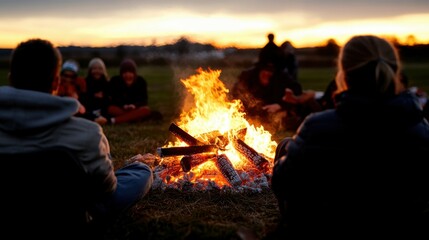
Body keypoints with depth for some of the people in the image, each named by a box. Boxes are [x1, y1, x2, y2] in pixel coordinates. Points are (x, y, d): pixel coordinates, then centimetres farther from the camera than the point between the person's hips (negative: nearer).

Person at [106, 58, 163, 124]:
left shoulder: (141, 81, -6)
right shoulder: (114, 81, -8)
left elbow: (143, 100, -10)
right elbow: (112, 99, -11)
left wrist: (134, 105, -31)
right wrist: (123, 106, -29)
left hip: (135, 108, 1)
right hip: (120, 108, -1)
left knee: (146, 109, -32)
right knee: (111, 109, -32)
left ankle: (115, 120, -39)